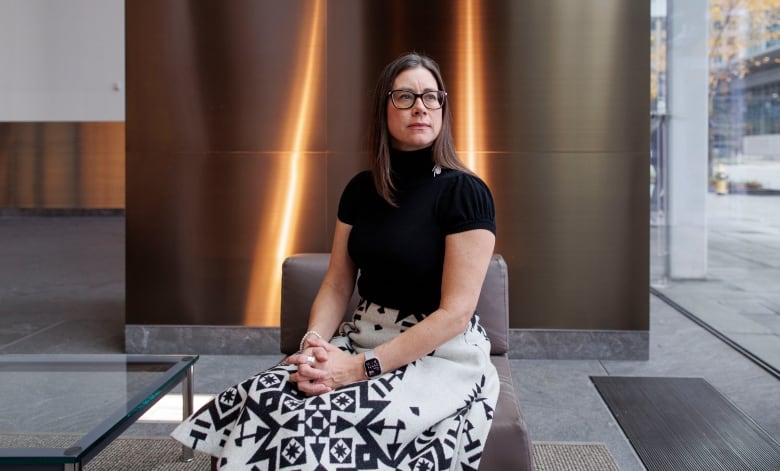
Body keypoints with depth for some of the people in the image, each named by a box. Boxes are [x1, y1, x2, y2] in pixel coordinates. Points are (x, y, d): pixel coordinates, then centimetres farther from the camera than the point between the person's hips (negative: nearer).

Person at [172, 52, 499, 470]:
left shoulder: (464, 192, -11)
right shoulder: (361, 189, 8)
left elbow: (456, 311, -16)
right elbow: (336, 286, 9)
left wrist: (361, 367, -21)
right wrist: (314, 343, -13)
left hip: (439, 355, -5)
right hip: (363, 337, 5)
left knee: (318, 426, -30)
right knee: (259, 400, -22)